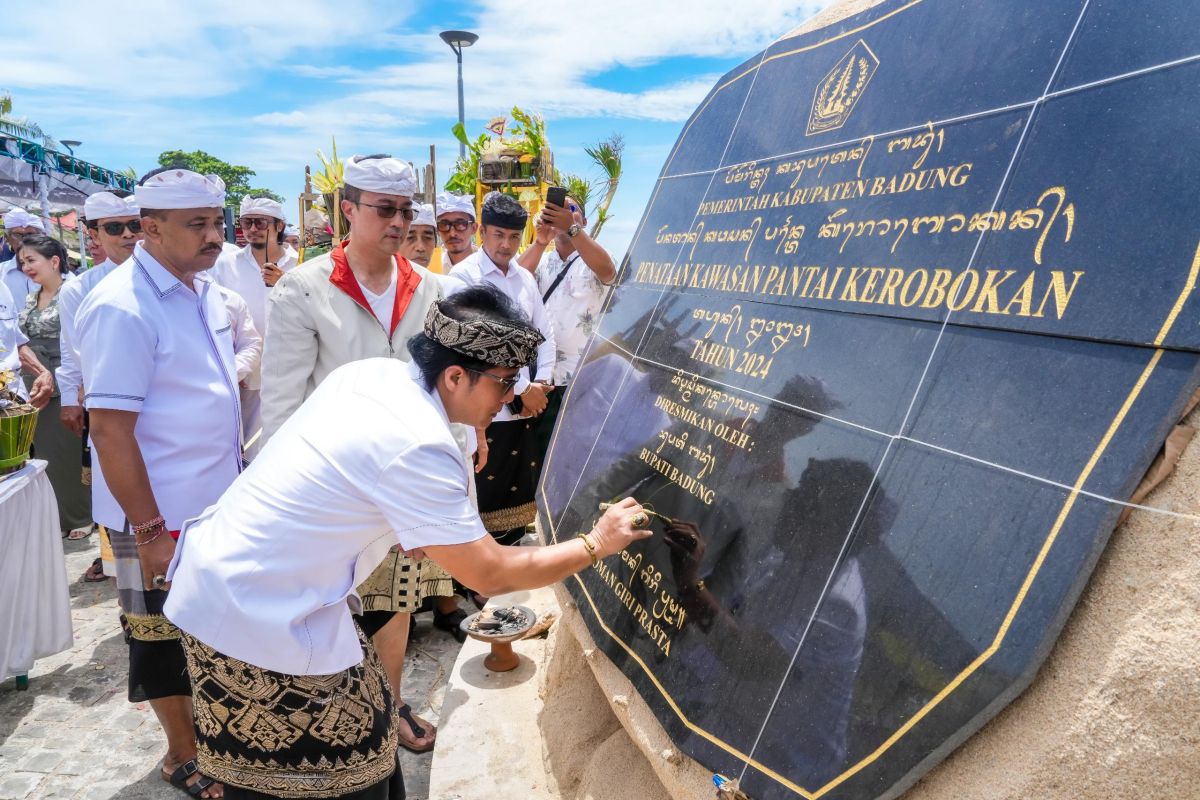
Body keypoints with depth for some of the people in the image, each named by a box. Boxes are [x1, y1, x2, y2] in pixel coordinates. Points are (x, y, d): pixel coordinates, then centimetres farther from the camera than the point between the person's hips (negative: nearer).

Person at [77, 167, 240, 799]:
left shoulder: (204, 289, 4)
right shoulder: (122, 308, -20)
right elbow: (109, 429, -21)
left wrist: (237, 475, 14)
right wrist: (150, 528, -19)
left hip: (216, 499, 7)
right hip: (159, 513, -7)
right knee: (163, 631, 13)